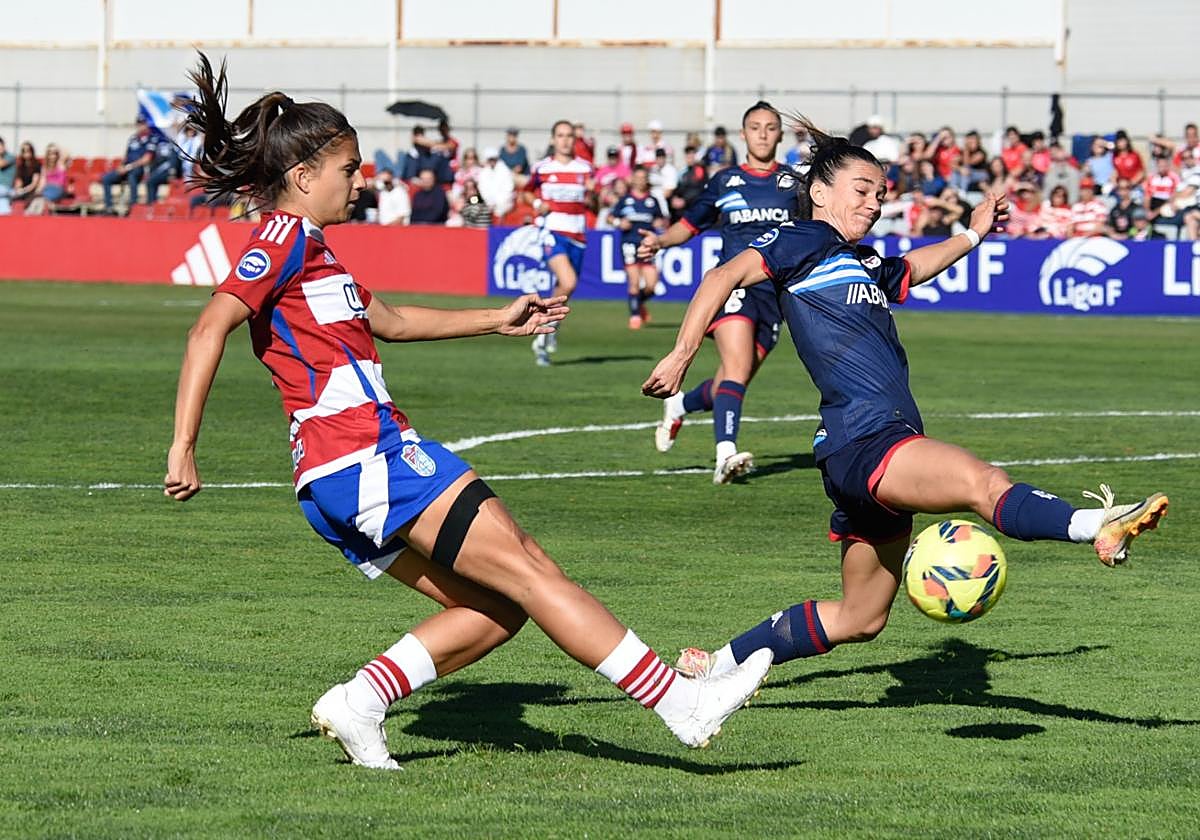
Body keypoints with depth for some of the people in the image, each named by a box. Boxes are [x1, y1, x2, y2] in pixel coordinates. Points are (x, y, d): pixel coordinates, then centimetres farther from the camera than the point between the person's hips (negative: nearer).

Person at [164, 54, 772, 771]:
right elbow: (211, 328, -19)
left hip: (340, 482, 10)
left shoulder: (305, 248, 24)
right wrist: (184, 448, -25)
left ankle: (357, 707, 1)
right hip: (367, 458, -10)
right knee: (529, 571, -10)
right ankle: (682, 703, -11)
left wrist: (498, 321, 40)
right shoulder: (287, 236, -7)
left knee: (495, 611, 7)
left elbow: (387, 319, 38)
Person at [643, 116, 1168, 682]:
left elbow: (915, 268, 48)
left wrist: (973, 234, 50)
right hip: (862, 441, -10)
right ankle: (1099, 526, -57)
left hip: (885, 450, 10)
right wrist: (682, 353, -20)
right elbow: (725, 277, -11)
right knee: (985, 482, -34)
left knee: (860, 619, 17)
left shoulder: (866, 265, 25)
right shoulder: (807, 242, 1)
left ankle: (718, 665, 25)